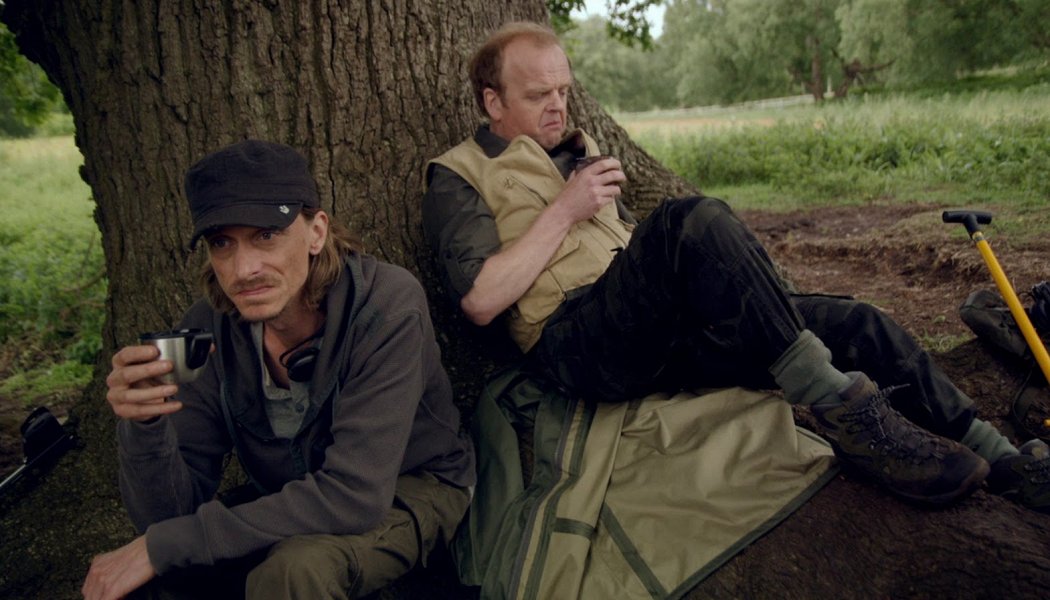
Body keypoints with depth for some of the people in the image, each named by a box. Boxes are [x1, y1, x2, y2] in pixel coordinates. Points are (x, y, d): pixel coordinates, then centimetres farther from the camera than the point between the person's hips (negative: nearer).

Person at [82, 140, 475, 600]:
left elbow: (354, 494, -33)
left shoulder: (386, 305, -29)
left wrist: (165, 545, -29)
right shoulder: (210, 327, -14)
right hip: (292, 498, 5)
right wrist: (144, 423, -36)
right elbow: (172, 515, -14)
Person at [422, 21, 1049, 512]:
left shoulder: (577, 150, 27)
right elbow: (481, 300, -10)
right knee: (696, 219, -34)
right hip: (578, 343, -7)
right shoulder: (459, 176, 6)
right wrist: (564, 209, -9)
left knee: (855, 325, -4)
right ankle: (844, 409, -28)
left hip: (655, 334, 8)